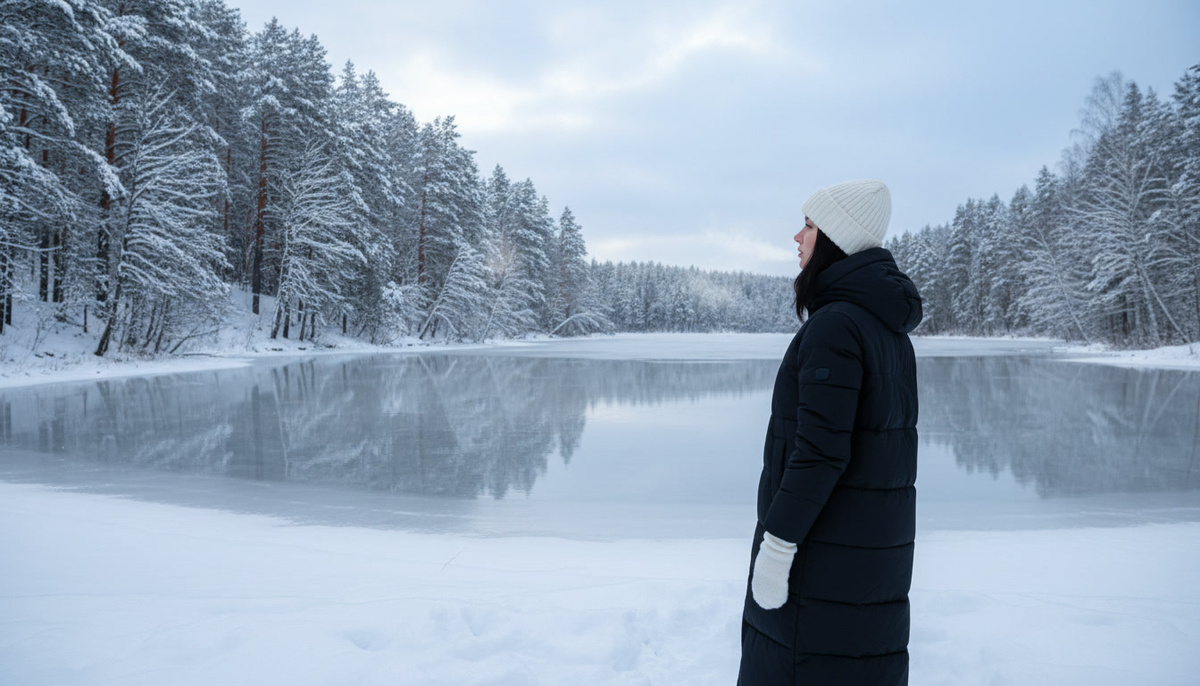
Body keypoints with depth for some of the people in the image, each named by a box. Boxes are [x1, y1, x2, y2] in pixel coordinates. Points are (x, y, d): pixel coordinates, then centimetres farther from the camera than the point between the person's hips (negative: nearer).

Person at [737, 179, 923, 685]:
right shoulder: (887, 326, 9)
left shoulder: (834, 325, -20)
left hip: (827, 543, -9)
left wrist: (776, 544, -20)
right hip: (879, 537, 9)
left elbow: (819, 449, -25)